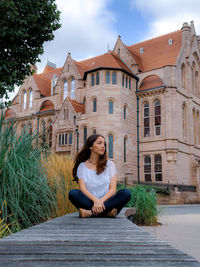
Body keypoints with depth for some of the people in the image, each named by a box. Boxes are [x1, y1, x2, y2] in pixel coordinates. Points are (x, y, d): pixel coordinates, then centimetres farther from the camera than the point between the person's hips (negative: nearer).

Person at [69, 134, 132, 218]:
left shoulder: (109, 164, 11)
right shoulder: (82, 166, 8)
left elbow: (113, 189, 0)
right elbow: (83, 189, -5)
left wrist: (101, 201, -19)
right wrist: (95, 200, -25)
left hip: (106, 202, 1)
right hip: (90, 202, -1)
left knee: (126, 193, -26)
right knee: (73, 193, -28)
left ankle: (90, 212, -31)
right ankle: (107, 211, -33)